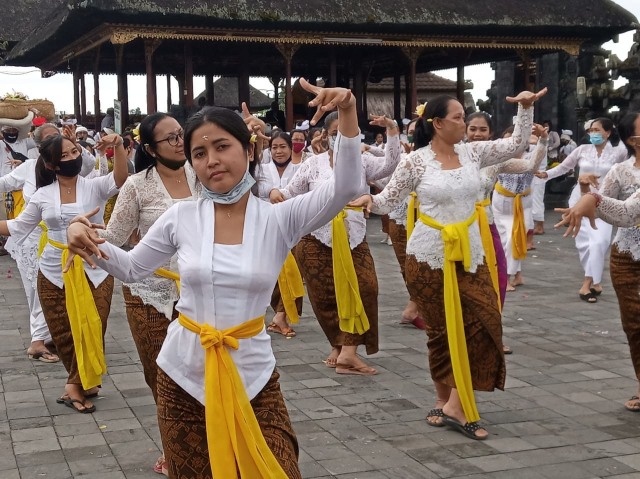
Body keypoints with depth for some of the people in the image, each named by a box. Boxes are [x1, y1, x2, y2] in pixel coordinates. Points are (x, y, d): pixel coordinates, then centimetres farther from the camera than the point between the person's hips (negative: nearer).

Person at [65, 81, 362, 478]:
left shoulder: (279, 218, -7)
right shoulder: (181, 217, -4)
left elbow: (346, 189, -20)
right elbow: (132, 268, 10)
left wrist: (347, 113, -32)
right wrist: (86, 240, -8)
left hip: (252, 375, -1)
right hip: (184, 374, 1)